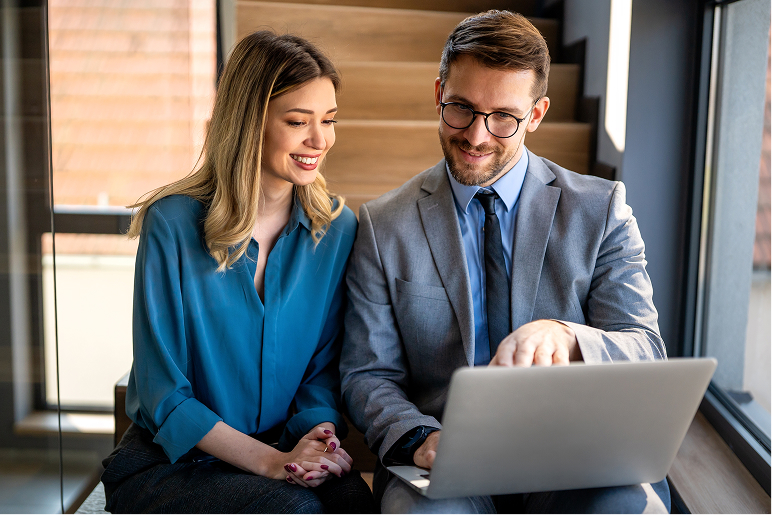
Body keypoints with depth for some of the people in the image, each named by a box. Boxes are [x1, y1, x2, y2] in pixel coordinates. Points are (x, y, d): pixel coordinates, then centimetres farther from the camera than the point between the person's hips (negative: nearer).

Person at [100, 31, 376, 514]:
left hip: (289, 452, 4)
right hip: (171, 462, -3)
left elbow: (325, 368, 6)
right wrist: (273, 462, -20)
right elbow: (162, 394, -10)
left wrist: (320, 436, -16)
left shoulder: (338, 228, 2)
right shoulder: (172, 223, -10)